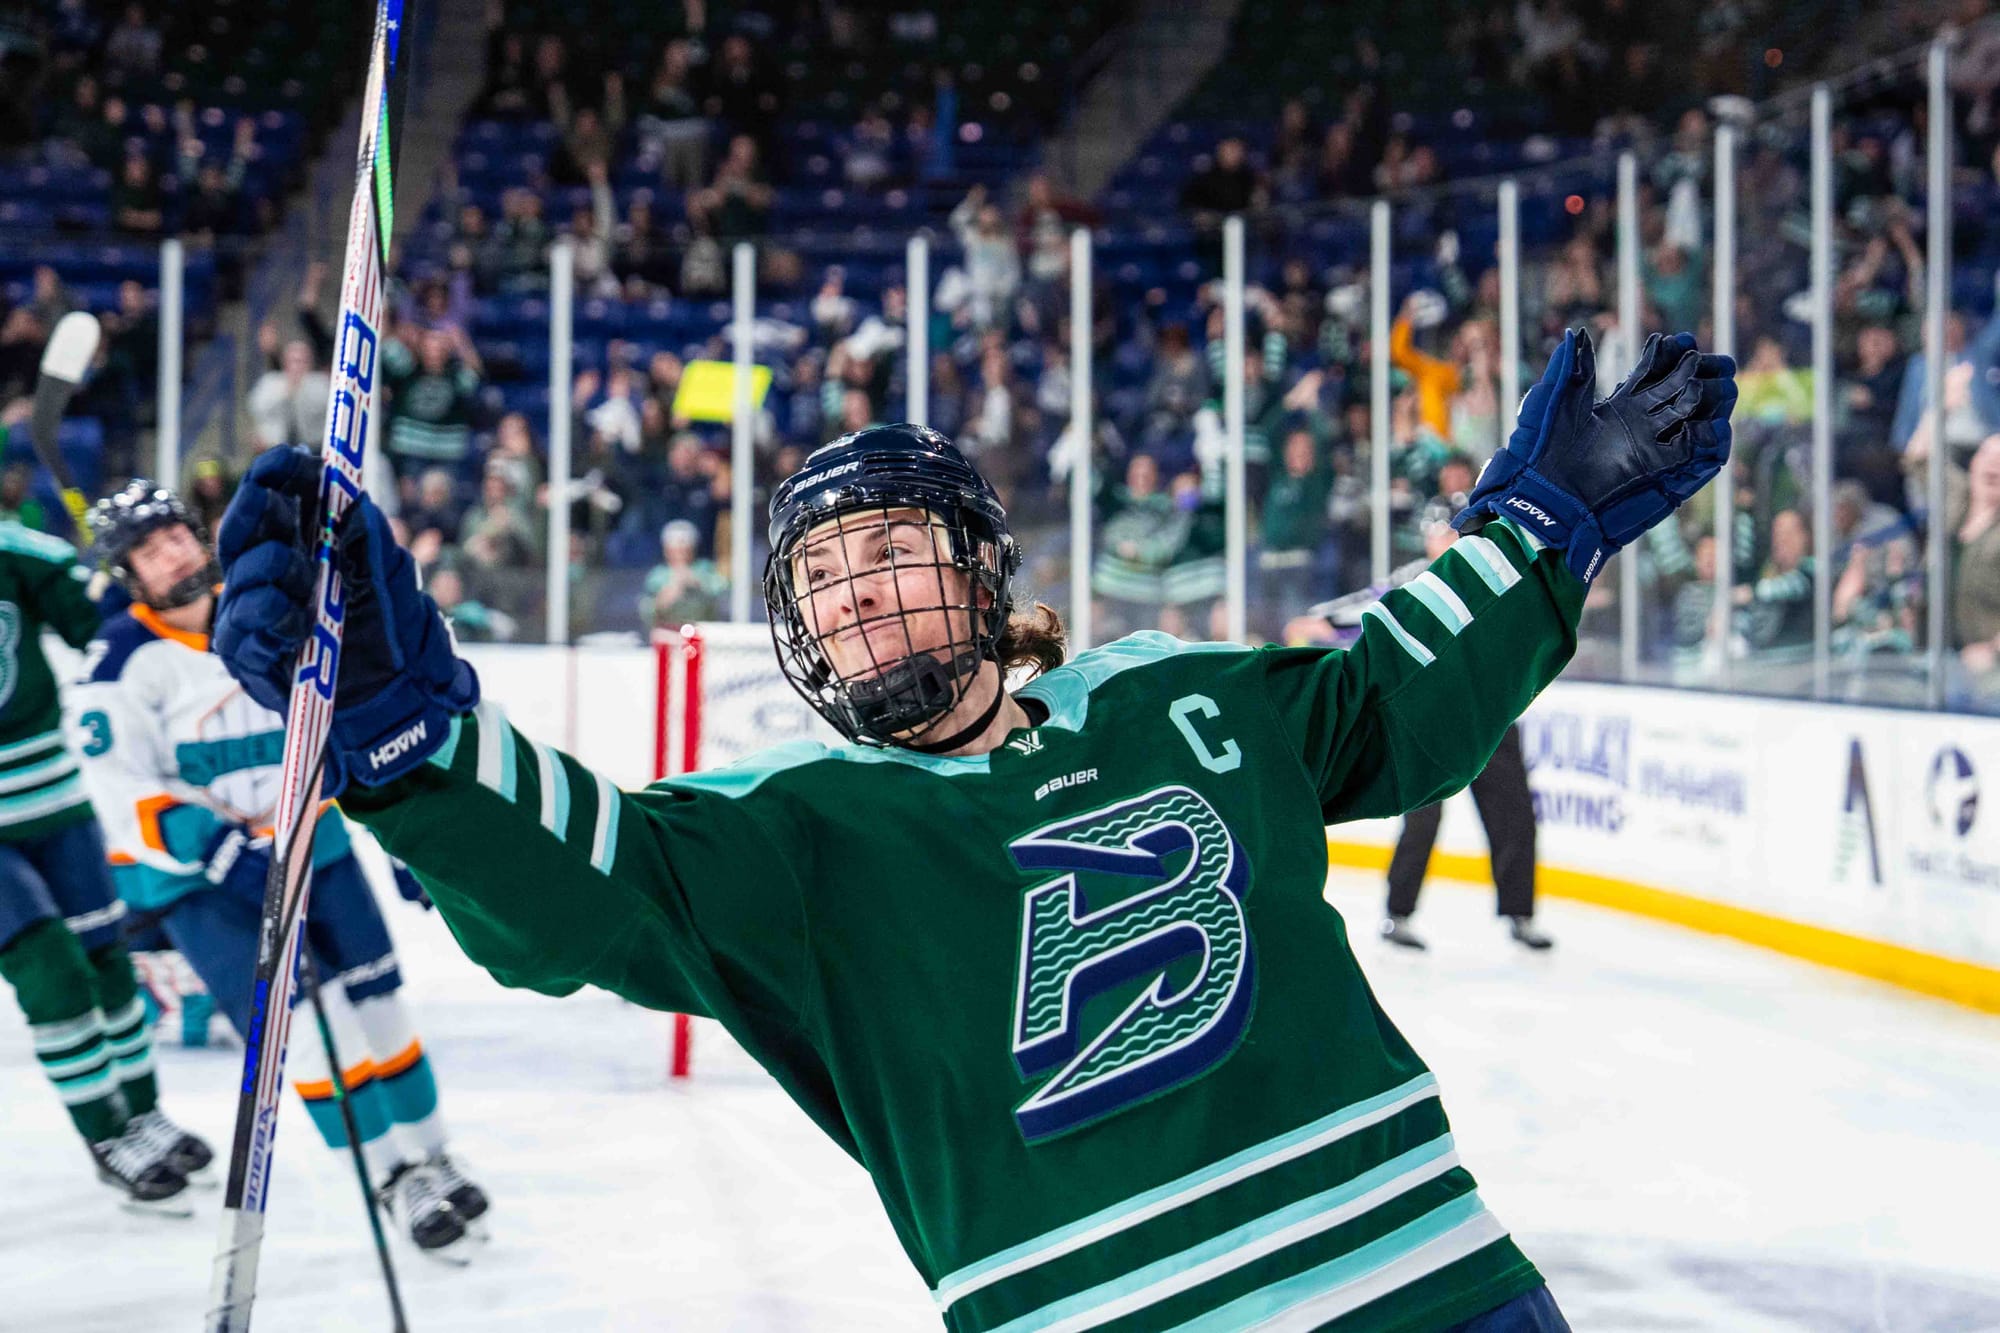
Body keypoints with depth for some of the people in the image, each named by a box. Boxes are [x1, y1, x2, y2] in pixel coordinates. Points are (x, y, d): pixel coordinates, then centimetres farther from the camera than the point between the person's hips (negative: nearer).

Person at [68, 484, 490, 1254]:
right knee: (303, 1020, -13)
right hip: (197, 879, -4)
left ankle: (426, 1155, 25)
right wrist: (210, 842, -34)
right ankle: (394, 1176, 1)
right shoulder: (122, 664, -12)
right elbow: (125, 797, -20)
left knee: (376, 1002, 6)